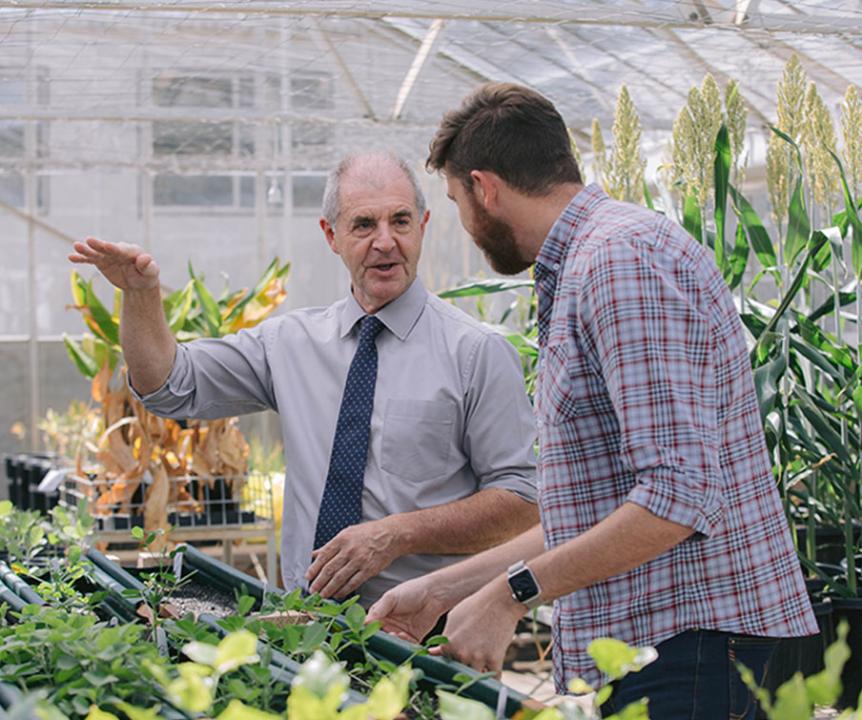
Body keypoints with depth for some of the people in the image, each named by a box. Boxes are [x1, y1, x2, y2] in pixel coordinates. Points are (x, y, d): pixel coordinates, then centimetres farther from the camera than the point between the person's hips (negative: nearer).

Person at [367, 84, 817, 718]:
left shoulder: (624, 259, -14)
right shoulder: (580, 269, 19)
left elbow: (679, 493, -24)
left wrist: (510, 594, -19)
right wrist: (443, 590, 18)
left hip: (682, 646, -10)